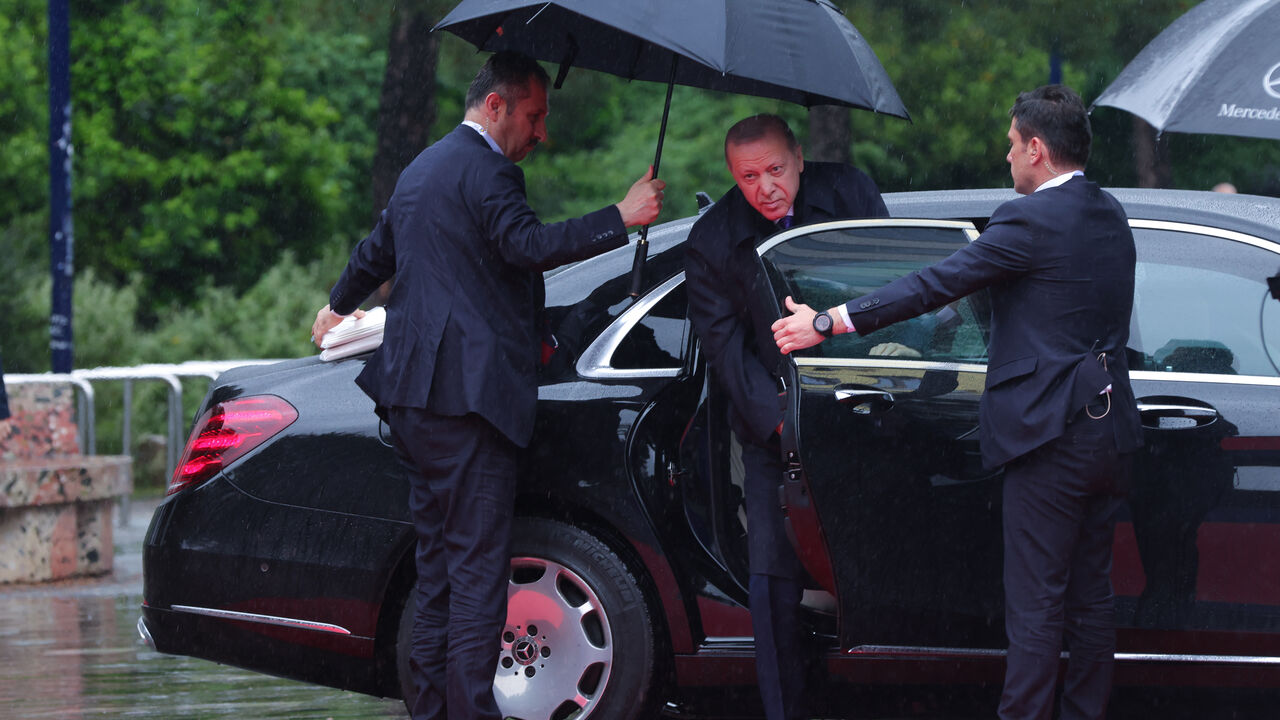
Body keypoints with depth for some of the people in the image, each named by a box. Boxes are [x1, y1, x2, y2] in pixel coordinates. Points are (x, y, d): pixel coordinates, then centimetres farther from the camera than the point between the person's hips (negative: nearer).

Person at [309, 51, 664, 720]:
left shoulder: (422, 170, 21)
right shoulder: (485, 170, -11)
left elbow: (376, 251, 36)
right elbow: (528, 243, -26)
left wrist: (338, 306, 54)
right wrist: (621, 217, -26)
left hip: (412, 398, 10)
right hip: (467, 388, -10)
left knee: (440, 559, 13)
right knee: (477, 564, -9)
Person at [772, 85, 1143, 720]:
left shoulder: (1032, 220, -14)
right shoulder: (1109, 216, 12)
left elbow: (935, 286, -16)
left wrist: (829, 321, -11)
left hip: (1052, 434, -8)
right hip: (1110, 432, 8)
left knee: (1036, 607, -5)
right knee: (1090, 596, 14)